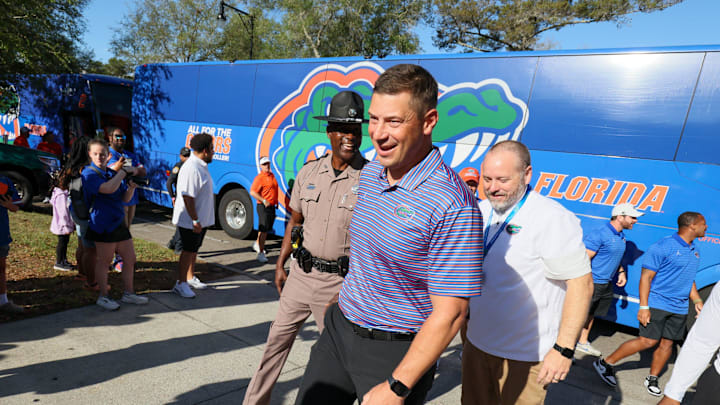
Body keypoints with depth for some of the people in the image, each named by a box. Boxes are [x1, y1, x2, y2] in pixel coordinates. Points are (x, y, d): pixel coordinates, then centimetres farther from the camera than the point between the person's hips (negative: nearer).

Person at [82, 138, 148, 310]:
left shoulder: (113, 173, 13)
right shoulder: (89, 173, -9)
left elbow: (125, 199, 13)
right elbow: (108, 189, -28)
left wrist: (131, 187, -7)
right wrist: (124, 171, -18)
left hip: (119, 223, 7)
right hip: (103, 225, -7)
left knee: (130, 259, 10)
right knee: (104, 261, 4)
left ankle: (128, 293, 24)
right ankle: (104, 296, 20)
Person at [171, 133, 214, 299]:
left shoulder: (201, 166, 9)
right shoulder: (191, 168, -24)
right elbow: (187, 197, -27)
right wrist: (195, 221, -25)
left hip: (201, 219, 10)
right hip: (190, 221, -10)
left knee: (194, 249, 20)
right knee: (188, 251, 0)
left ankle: (190, 278, 34)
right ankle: (181, 284, 13)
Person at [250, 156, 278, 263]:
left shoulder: (272, 175, 13)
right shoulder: (260, 178, -13)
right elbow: (252, 192, -20)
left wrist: (275, 203, 19)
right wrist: (264, 201, -23)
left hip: (272, 206, 8)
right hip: (263, 206, -8)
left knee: (266, 229, 20)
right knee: (263, 229, -8)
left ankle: (257, 244, 41)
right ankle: (261, 253, -4)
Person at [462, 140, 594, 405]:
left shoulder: (553, 219, -18)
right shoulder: (481, 211, 3)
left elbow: (581, 283, -18)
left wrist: (564, 349, -20)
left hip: (525, 356, -6)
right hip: (476, 343, 7)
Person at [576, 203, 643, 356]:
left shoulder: (620, 237, 11)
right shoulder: (600, 234, -19)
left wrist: (621, 271, 11)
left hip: (606, 284, 9)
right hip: (592, 283, -9)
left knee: (591, 314, 20)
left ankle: (583, 342, 34)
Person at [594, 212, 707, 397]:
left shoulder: (694, 251, 12)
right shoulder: (662, 247, -14)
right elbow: (646, 278, -15)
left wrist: (697, 301, 14)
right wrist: (643, 307, -19)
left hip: (679, 308, 7)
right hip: (657, 304, -7)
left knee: (667, 344, 9)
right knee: (648, 341, -11)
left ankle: (652, 379, 24)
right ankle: (605, 363, 0)